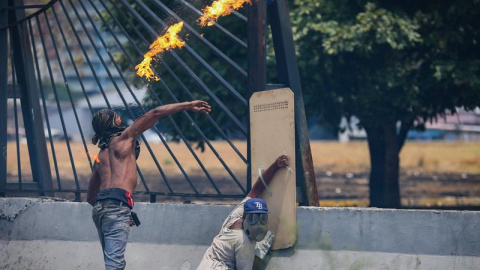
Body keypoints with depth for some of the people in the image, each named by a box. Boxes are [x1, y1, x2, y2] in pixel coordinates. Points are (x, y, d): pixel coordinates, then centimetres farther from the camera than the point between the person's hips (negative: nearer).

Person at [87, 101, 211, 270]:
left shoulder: (100, 156, 27)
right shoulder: (123, 138, 9)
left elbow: (90, 196, 29)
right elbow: (155, 114, 5)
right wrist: (188, 106, 9)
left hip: (99, 206, 8)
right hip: (117, 204, -8)